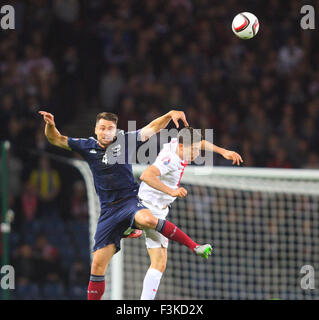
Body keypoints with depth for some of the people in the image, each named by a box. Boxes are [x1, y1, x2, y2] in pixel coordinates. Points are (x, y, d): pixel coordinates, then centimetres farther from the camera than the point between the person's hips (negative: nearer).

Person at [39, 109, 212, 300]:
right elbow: (56, 139, 13)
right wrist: (50, 125, -6)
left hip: (130, 201, -3)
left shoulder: (125, 141, 2)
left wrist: (170, 115, -7)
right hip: (108, 210, 3)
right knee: (98, 265, -4)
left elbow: (152, 128, 8)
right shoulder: (88, 147, 8)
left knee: (146, 219, -39)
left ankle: (194, 246, -30)